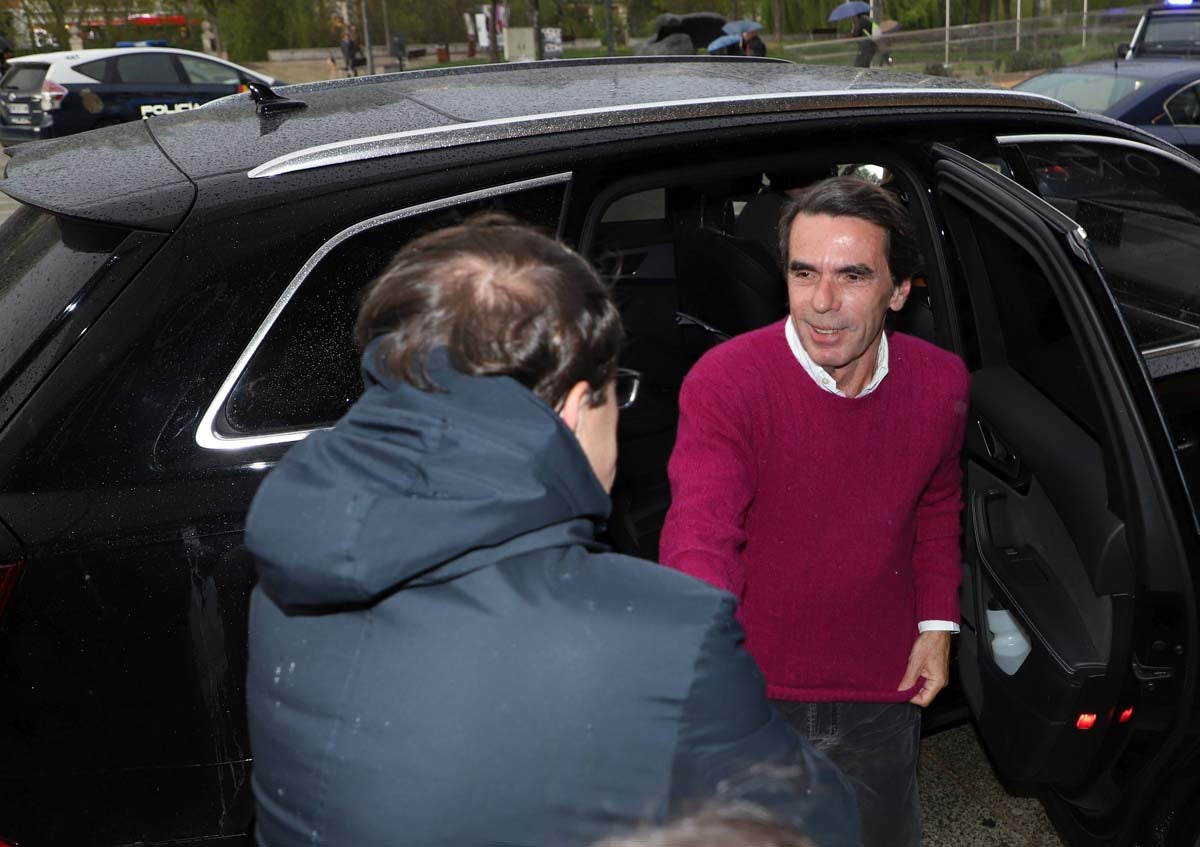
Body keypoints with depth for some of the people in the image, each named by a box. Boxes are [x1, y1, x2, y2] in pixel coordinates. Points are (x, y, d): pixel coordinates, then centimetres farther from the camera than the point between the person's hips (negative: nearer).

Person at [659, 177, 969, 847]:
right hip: (756, 691, -3)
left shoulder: (942, 384, -9)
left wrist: (938, 621, 2)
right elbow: (698, 536, -35)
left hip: (883, 694, 4)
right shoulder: (724, 382, -24)